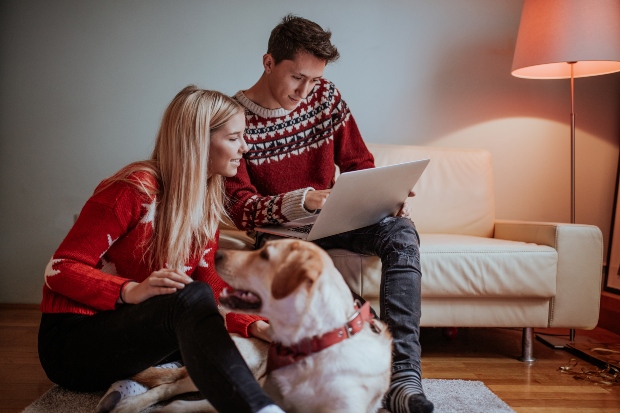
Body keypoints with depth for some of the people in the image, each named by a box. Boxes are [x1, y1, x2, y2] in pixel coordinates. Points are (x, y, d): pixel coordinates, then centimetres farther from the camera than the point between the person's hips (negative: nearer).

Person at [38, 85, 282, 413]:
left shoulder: (208, 203, 5)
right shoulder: (136, 189, -16)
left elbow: (210, 287, -2)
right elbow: (59, 270, -15)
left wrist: (252, 325, -19)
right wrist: (131, 292, -31)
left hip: (141, 334, 8)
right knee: (190, 297, -35)